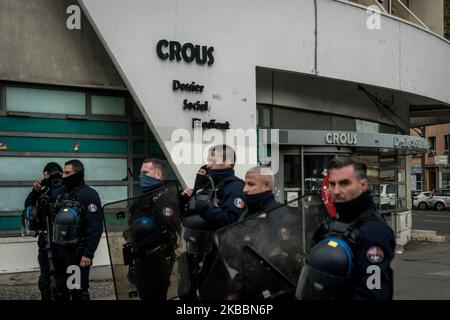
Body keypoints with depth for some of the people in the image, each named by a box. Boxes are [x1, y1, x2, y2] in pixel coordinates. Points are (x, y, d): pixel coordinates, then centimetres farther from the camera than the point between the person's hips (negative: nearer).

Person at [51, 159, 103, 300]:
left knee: (78, 292, -1)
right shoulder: (63, 194, 14)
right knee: (60, 291, 15)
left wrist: (88, 253, -21)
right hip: (60, 251, 8)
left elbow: (95, 227, -17)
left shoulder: (88, 194, -10)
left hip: (77, 252, -7)